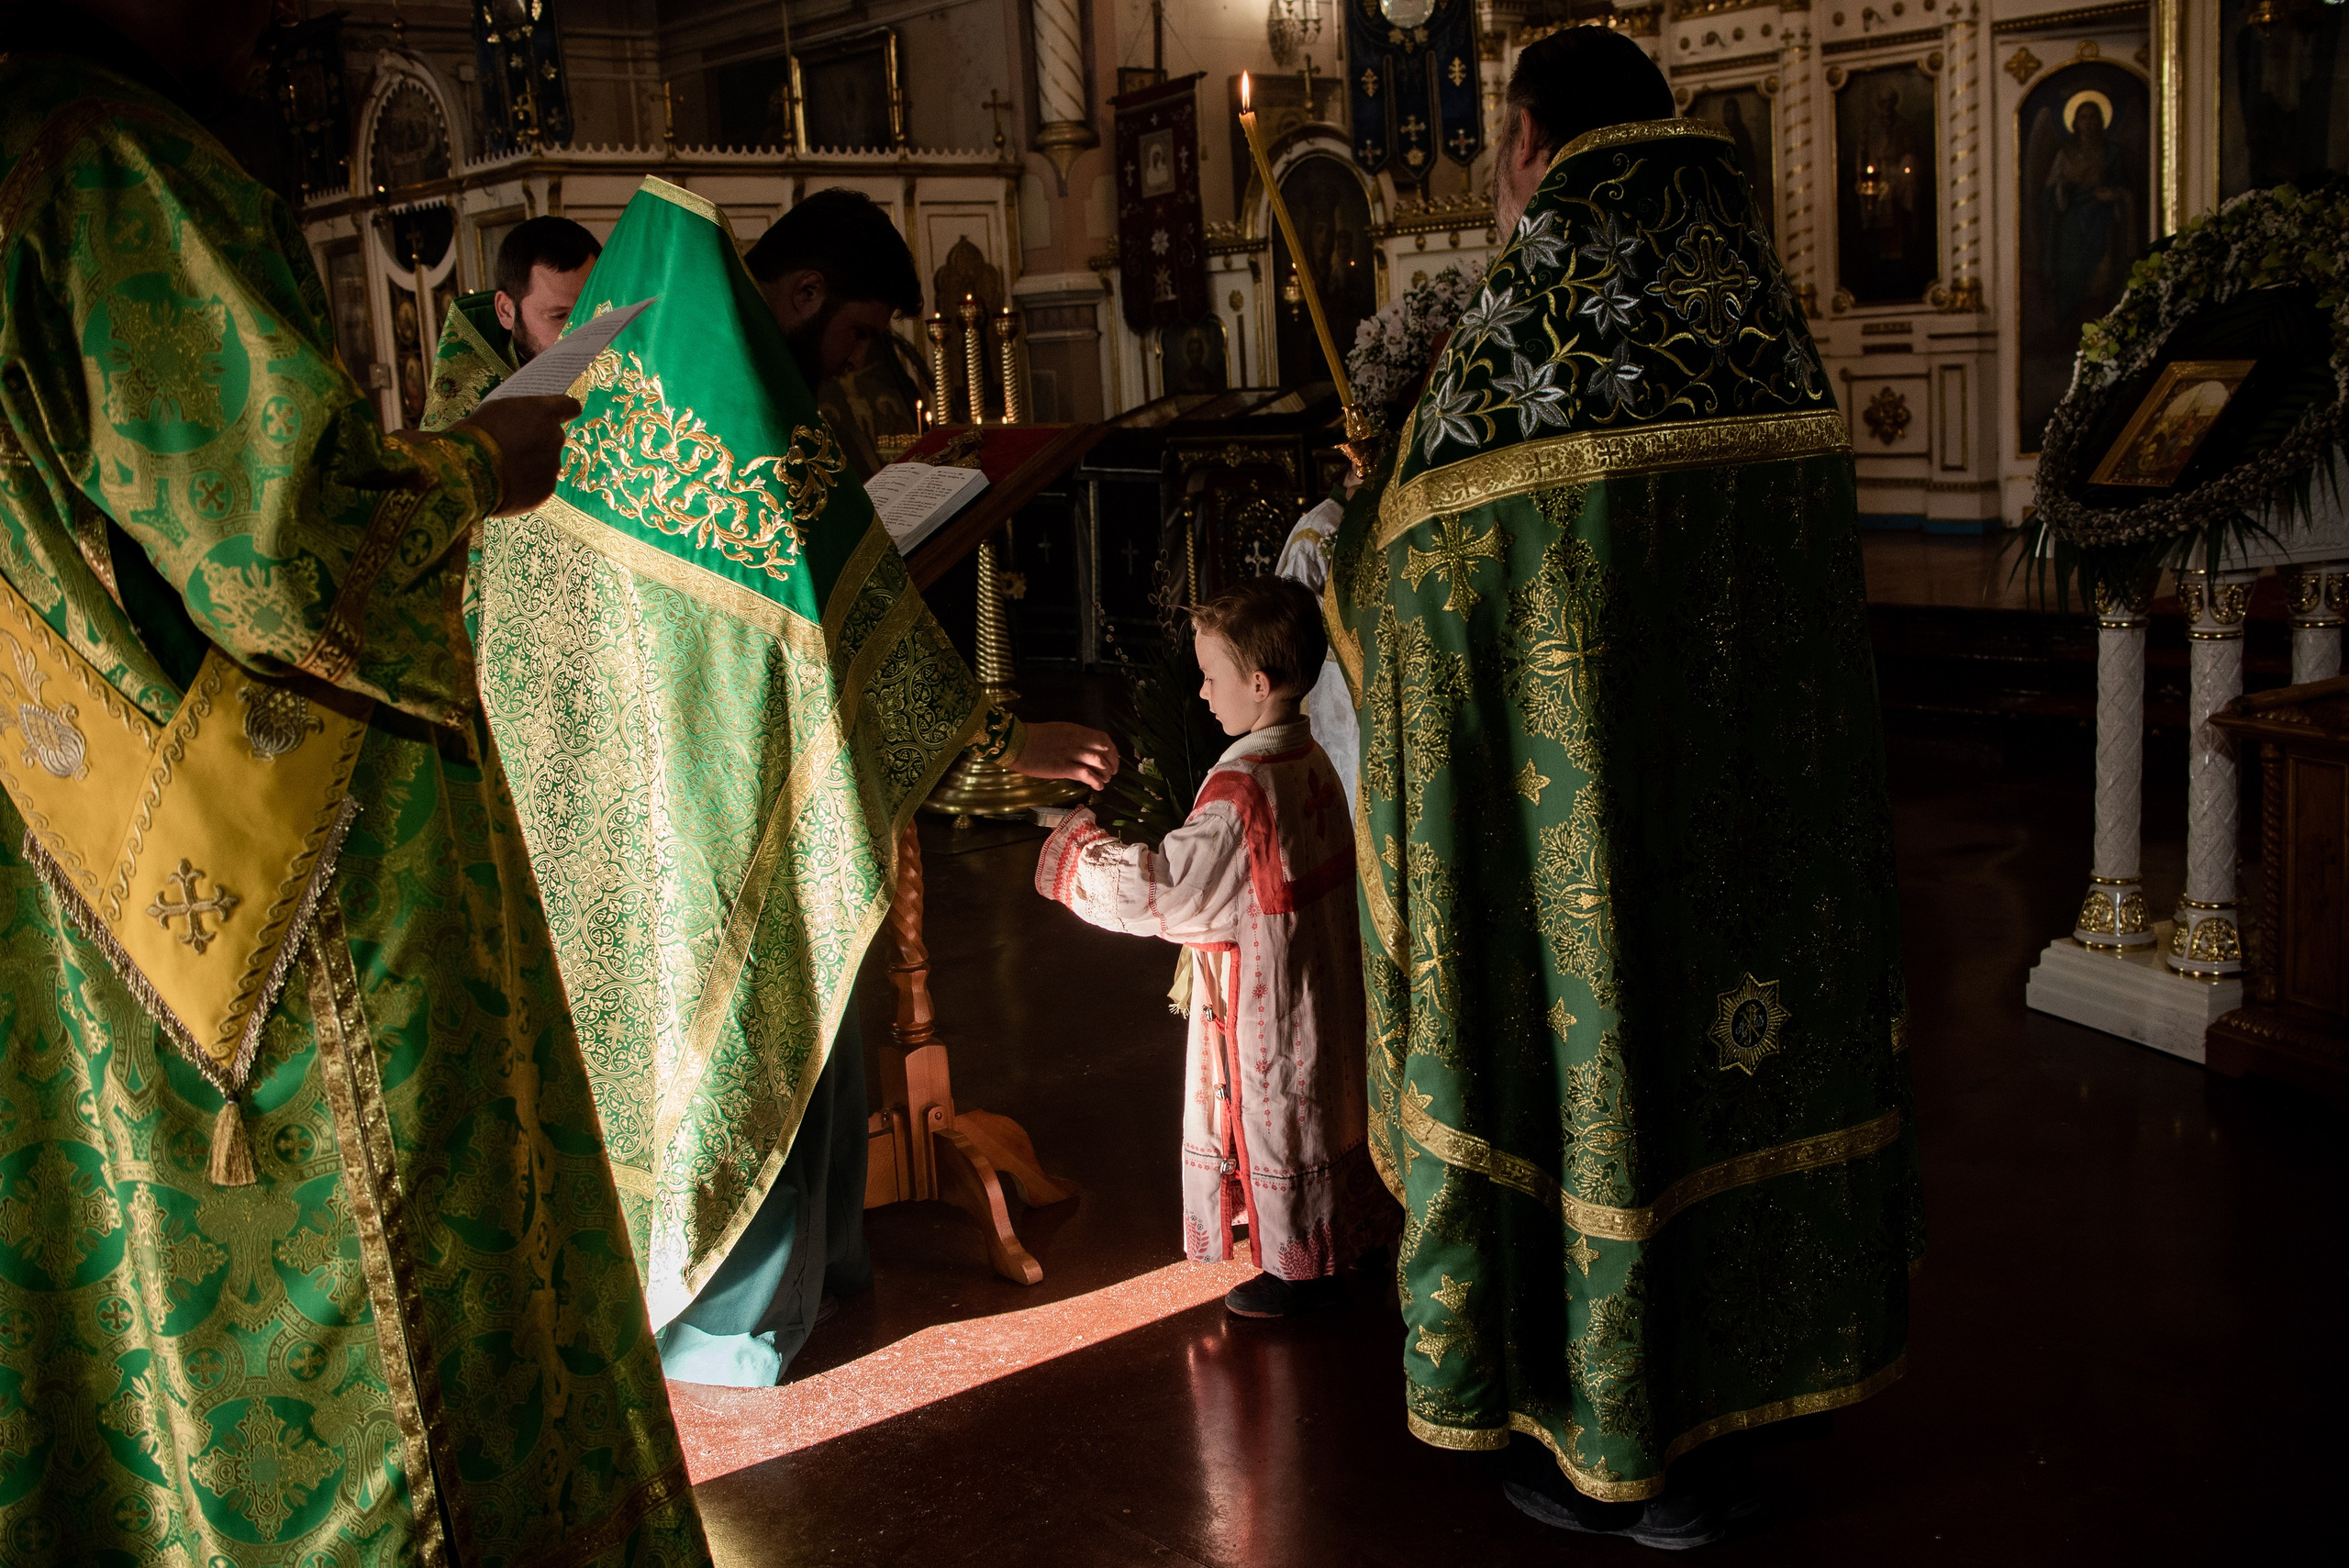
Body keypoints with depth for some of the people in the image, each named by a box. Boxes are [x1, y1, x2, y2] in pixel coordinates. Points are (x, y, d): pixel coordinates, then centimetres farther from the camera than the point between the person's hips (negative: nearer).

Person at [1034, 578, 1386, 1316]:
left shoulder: (1240, 789, -27)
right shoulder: (1310, 760, 2)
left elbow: (1164, 882, -26)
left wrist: (1077, 842, -14)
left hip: (1262, 999, -9)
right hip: (1320, 983, 9)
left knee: (1272, 1118, 7)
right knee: (1312, 1109, 19)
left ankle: (1295, 1270, 22)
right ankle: (1325, 1256, 34)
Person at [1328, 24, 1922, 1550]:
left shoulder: (1515, 329, -16)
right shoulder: (1767, 312, 4)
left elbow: (1417, 575, -8)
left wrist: (1364, 528, 17)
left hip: (1587, 801, -6)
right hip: (1767, 783, 6)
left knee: (1596, 1042, 9)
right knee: (1727, 1025, 18)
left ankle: (1618, 1446, 24)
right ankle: (1733, 1398, 33)